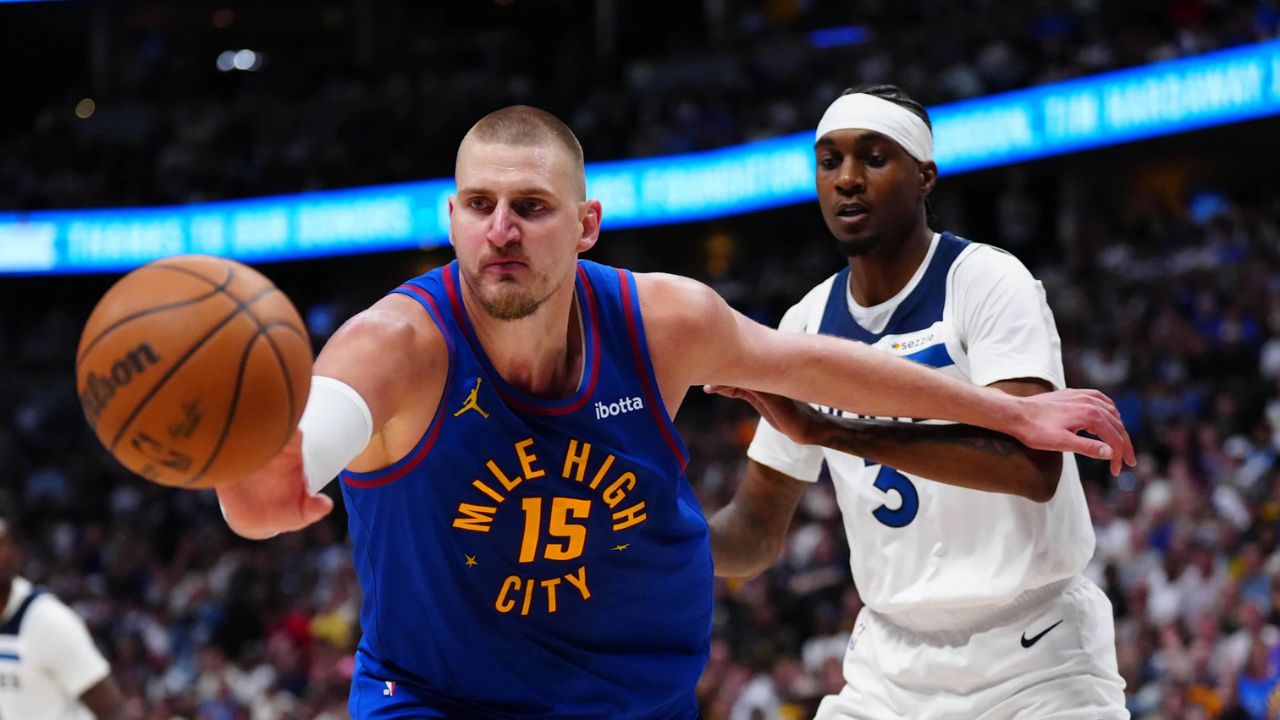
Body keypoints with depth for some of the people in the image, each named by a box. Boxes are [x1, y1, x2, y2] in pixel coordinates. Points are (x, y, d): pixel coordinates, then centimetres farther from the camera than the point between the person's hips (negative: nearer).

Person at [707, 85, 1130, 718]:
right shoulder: (806, 326, 5)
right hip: (889, 663, 5)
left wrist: (826, 429, -34)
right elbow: (758, 531, 10)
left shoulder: (986, 280, -12)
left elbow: (1035, 464, -28)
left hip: (1034, 663, -5)